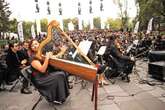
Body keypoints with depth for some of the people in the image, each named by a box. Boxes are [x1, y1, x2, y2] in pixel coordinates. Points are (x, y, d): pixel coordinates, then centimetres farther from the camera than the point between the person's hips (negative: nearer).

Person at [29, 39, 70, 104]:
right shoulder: (33, 58, -15)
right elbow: (42, 70, -25)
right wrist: (47, 58, -28)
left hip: (48, 74, 7)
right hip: (40, 80, -7)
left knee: (62, 73, -10)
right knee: (59, 76, -22)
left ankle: (63, 95, 2)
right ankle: (58, 98, -6)